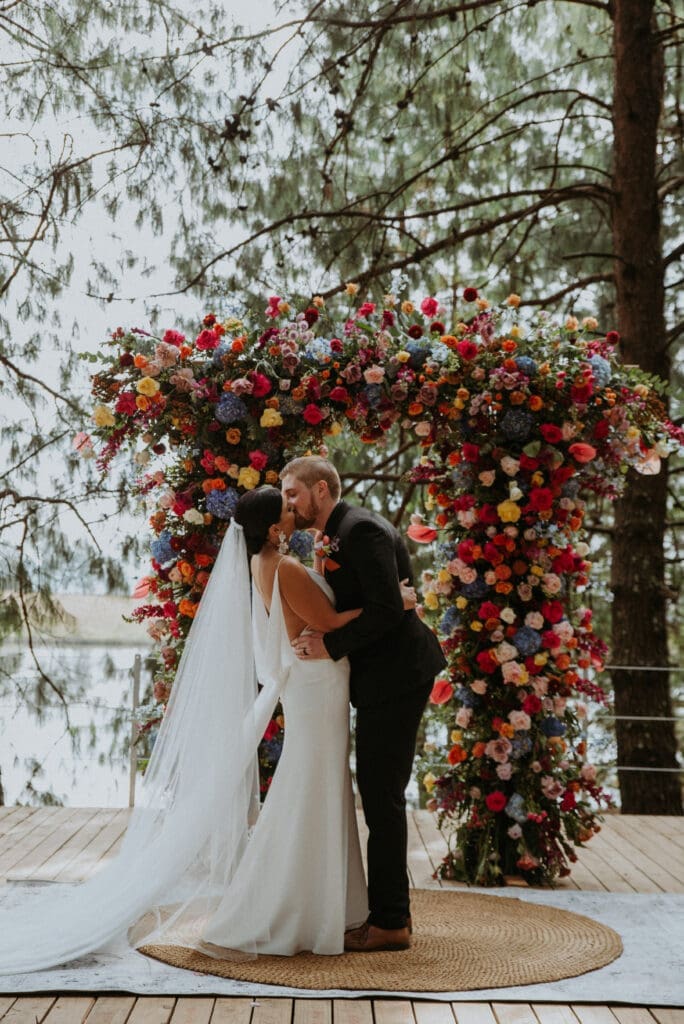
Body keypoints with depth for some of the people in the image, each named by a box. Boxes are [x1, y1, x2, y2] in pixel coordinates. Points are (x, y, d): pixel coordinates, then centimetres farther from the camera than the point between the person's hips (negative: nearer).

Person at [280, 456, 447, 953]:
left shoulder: (361, 530, -16)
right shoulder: (338, 535, 15)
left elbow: (387, 608, -24)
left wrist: (331, 645, -21)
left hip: (394, 677, -11)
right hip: (382, 677, 11)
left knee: (382, 796, -6)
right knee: (380, 795, 15)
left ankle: (390, 922, 2)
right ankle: (391, 910, 25)